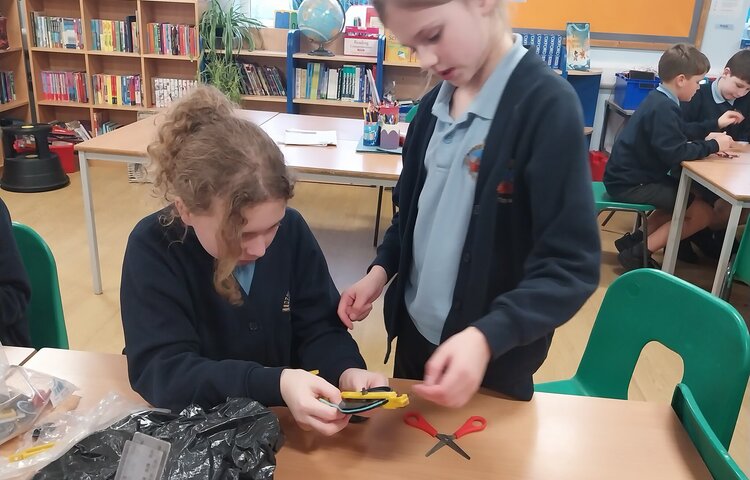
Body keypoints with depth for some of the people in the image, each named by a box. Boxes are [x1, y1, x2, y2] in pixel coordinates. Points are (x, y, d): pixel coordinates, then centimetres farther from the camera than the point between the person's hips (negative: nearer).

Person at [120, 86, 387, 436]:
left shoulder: (292, 231, -9)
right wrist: (276, 385, -35)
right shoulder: (152, 249, -17)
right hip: (193, 423, -3)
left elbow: (318, 329, -4)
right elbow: (160, 371, -23)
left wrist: (347, 371, -25)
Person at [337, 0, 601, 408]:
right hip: (416, 331, 6)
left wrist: (487, 337, -34)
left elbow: (571, 266, -22)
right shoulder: (436, 103, 2)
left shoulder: (547, 104, -20)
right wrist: (381, 269, -1)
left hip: (493, 359, -6)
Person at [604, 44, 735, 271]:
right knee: (703, 212, -9)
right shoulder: (664, 108, -20)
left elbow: (676, 140, 16)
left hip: (631, 176, 10)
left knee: (688, 197, 23)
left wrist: (706, 142, 0)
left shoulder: (659, 100, 10)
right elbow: (675, 154, -26)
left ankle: (636, 240, 14)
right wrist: (712, 145, -11)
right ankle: (637, 253, -7)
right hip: (630, 183, -10)